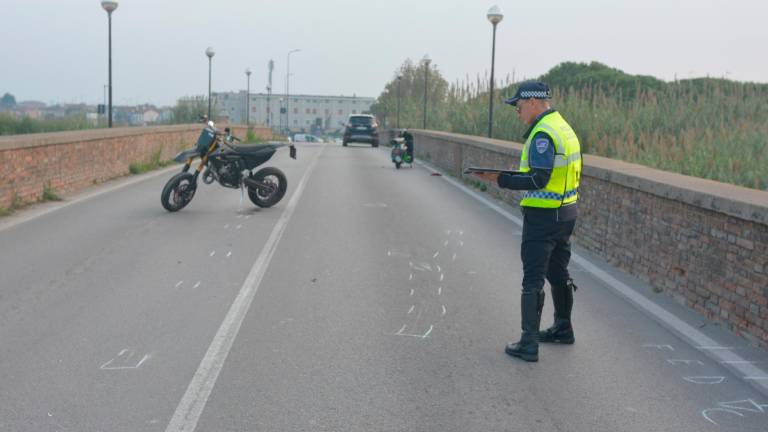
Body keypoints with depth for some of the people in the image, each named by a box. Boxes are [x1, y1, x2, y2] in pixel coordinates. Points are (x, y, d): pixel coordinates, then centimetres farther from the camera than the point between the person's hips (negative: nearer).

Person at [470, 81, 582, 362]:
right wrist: (516, 175, 8)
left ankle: (528, 345, -1)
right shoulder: (563, 126, 12)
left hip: (544, 216, -10)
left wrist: (501, 179, -19)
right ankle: (562, 329, 34)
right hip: (566, 212, 10)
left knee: (533, 280, -4)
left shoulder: (543, 133, -18)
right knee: (558, 273, 21)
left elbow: (538, 180, -24)